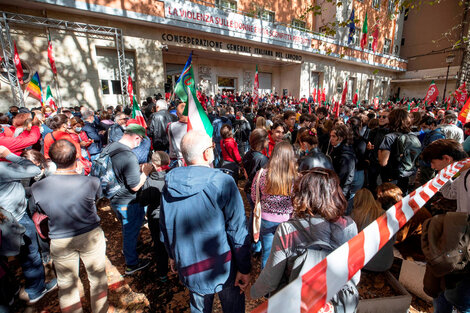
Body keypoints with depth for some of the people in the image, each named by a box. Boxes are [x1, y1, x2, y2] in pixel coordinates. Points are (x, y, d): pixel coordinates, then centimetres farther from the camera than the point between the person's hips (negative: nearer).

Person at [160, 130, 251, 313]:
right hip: (224, 268, -4)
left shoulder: (169, 185, -8)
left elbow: (165, 227, 5)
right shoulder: (223, 182, -22)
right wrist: (244, 268, -7)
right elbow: (237, 230, -20)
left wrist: (172, 255, 21)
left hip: (189, 268, 4)